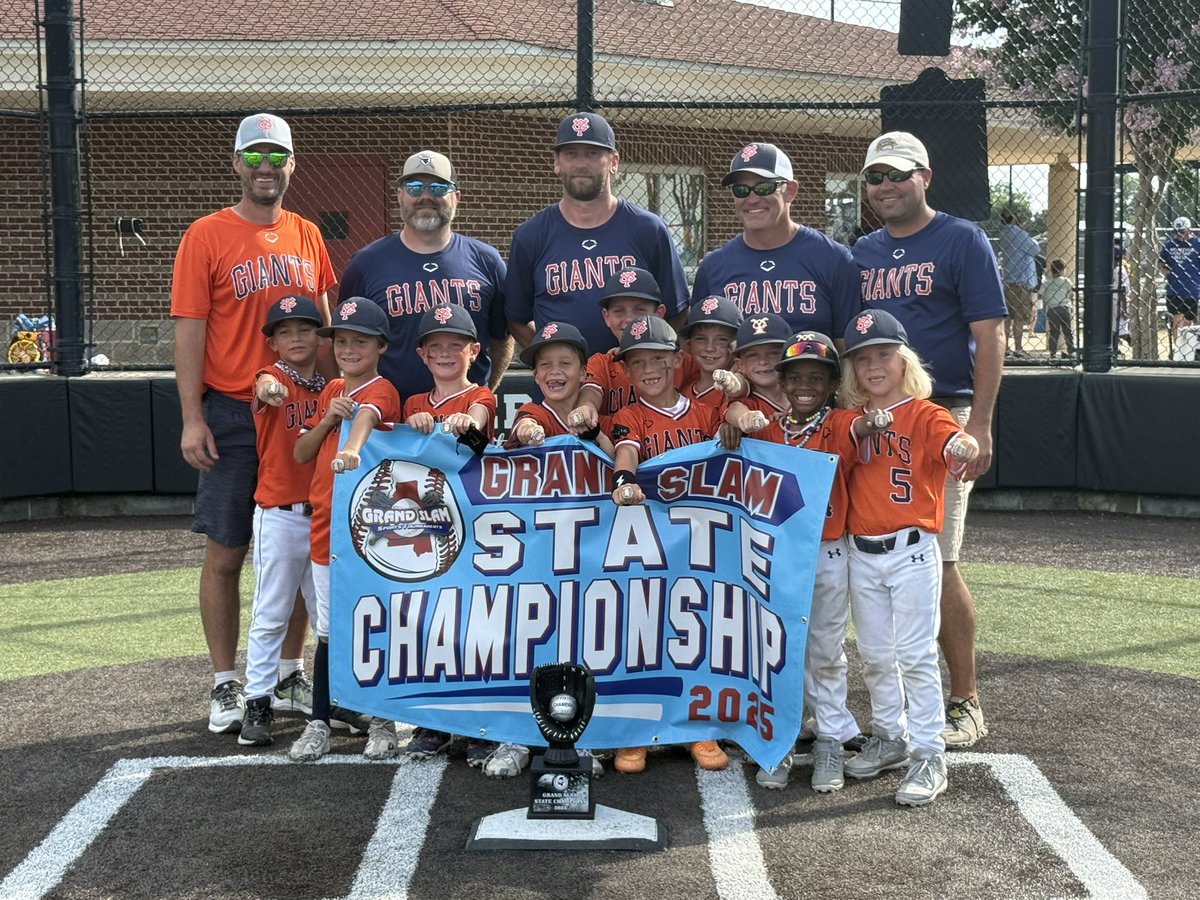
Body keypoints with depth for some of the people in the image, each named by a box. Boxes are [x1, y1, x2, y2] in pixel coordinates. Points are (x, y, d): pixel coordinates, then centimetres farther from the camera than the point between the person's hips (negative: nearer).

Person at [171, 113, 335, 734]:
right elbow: (189, 330, -6)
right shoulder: (207, 236, -3)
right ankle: (225, 686, 12)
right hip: (232, 415, -4)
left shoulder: (307, 236, 10)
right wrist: (192, 419, -12)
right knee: (225, 553, 1)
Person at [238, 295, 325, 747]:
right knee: (270, 615, 0)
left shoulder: (330, 388, 10)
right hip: (278, 515, -5)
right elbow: (264, 387, -32)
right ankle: (258, 702, 6)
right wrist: (268, 389, -54)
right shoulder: (273, 378, -5)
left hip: (326, 513, 5)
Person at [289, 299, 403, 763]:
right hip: (327, 522, 6)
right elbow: (301, 453, 12)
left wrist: (351, 448, -52)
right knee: (329, 628, 10)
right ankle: (319, 722, 17)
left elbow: (366, 416, -31)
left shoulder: (381, 390, -7)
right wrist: (327, 419, -5)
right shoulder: (332, 390, 14)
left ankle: (382, 718, 15)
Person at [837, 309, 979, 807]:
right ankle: (889, 736, 31)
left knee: (916, 655, -3)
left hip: (911, 551, -5)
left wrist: (963, 446, -50)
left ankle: (928, 755, 4)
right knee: (874, 654, 15)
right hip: (860, 554, 5)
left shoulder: (924, 414, -8)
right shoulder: (851, 419, 9)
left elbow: (952, 440, -27)